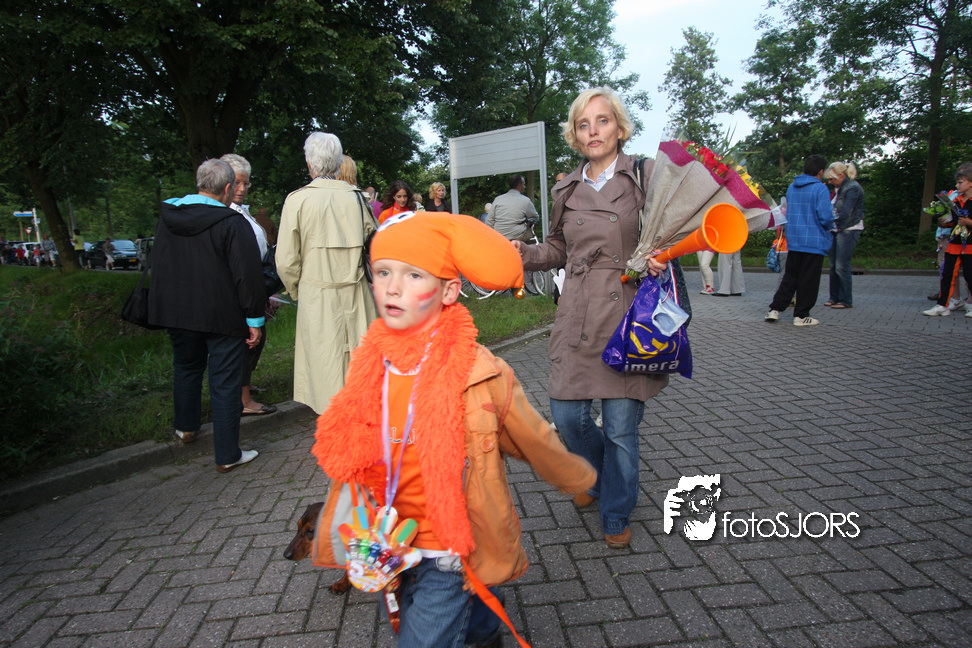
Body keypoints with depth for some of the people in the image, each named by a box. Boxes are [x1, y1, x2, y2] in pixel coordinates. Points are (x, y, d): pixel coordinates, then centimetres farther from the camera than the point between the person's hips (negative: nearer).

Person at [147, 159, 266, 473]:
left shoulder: (167, 217, 5)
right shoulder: (232, 223, -17)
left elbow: (158, 267, 16)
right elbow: (248, 276, -19)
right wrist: (254, 319, -12)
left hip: (177, 313, 6)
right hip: (223, 318, -6)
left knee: (186, 368, 27)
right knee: (225, 384, 1)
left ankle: (185, 428, 46)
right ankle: (227, 455, 8)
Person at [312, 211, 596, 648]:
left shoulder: (479, 374, -22)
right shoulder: (369, 368, -8)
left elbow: (536, 443, -6)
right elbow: (350, 462, 4)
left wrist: (579, 479, 9)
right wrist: (336, 539, 8)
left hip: (453, 558, -5)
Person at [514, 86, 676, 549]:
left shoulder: (645, 175, 2)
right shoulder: (567, 190, 13)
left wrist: (662, 258, -14)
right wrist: (523, 253, 3)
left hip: (628, 316, -3)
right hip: (578, 319, 4)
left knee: (621, 425, 3)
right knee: (567, 414, 4)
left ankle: (616, 515, 28)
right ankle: (599, 477, 38)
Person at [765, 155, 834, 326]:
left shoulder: (791, 188, 8)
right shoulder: (820, 189, -12)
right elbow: (825, 216, -17)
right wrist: (830, 227, 2)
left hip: (793, 241, 6)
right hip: (815, 241, -6)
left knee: (790, 277, 13)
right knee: (808, 280, 3)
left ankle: (775, 309, 7)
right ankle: (801, 316, 9)